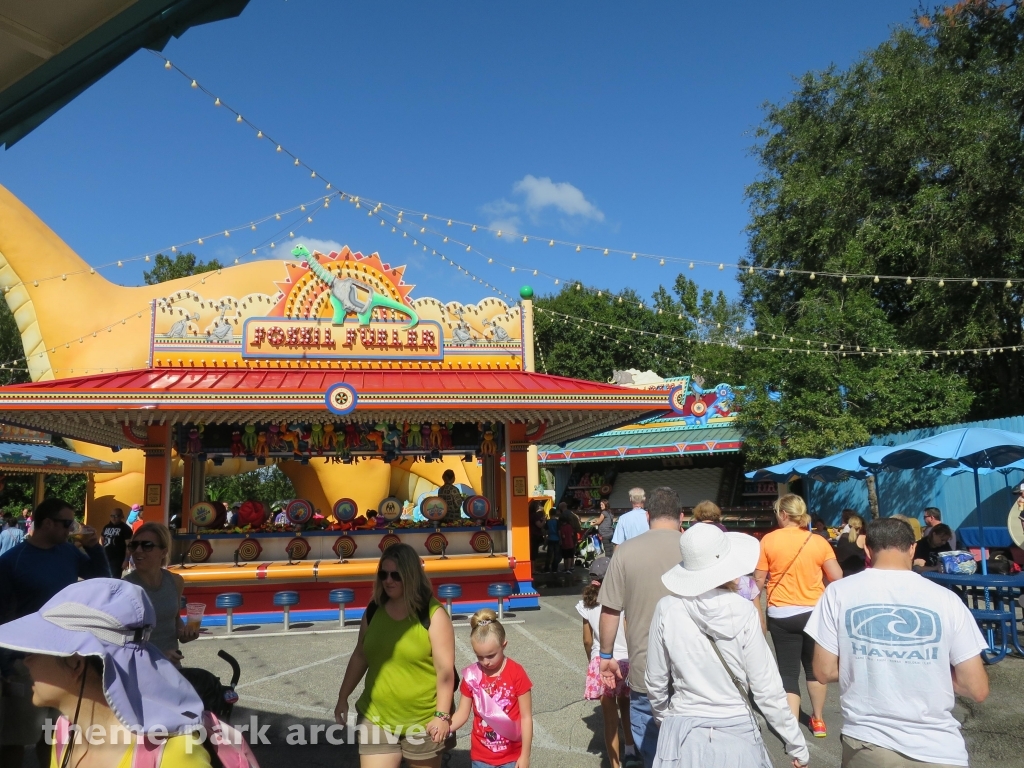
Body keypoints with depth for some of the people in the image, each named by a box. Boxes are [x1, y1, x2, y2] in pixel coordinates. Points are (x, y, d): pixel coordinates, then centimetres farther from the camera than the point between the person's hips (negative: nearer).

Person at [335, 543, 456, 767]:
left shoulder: (433, 614, -14)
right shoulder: (373, 611, 1)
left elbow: (445, 669, -14)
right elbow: (360, 657, 12)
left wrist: (442, 715, -15)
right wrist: (343, 697, 14)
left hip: (422, 721, -3)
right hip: (376, 718, 4)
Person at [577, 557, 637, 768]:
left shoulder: (587, 605, -2)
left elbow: (587, 641, 5)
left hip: (600, 663, 1)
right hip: (624, 661, -1)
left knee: (610, 717, 8)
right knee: (625, 705, 25)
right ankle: (630, 751, 32)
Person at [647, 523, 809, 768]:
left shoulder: (668, 609, -10)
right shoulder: (743, 613, -14)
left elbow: (656, 682, -1)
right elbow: (767, 689, -9)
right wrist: (797, 745, 4)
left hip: (683, 735, 1)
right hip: (736, 735, 0)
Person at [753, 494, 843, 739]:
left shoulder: (769, 540, -8)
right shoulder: (818, 541, -4)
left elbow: (758, 579, -4)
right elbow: (838, 578, -4)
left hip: (781, 615, -2)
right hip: (814, 612, 2)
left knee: (788, 672, 4)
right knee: (815, 668, 20)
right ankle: (818, 720, 35)